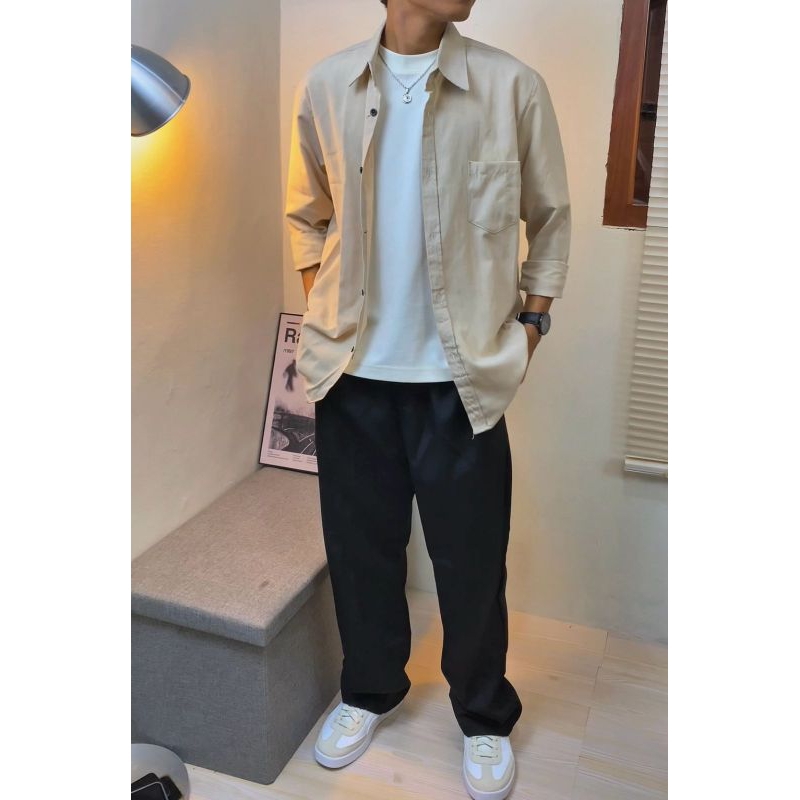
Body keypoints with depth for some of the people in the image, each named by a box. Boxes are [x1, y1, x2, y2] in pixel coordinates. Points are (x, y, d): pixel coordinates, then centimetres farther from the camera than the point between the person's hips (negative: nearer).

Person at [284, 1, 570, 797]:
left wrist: (531, 320, 1)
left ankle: (485, 717, 34)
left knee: (471, 554, 9)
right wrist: (322, 308, 6)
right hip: (353, 371, 2)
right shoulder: (325, 85, 1)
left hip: (460, 375, -1)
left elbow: (550, 218, 6)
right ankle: (369, 690, 41)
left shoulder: (513, 86, -5)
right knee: (359, 540, 15)